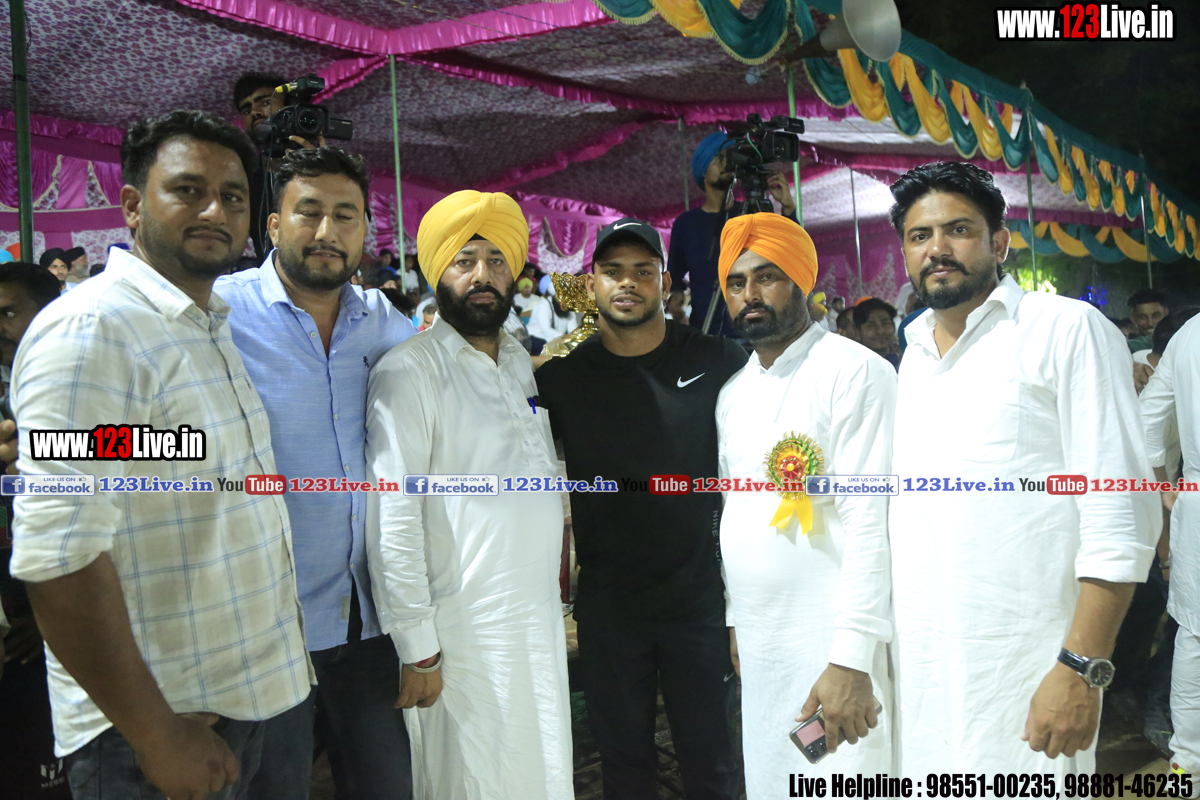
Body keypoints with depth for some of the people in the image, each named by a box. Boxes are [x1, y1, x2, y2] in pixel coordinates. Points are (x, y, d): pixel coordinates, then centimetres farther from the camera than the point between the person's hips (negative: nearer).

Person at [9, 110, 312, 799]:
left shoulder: (214, 326, 9)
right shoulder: (90, 328, -19)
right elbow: (58, 559, -26)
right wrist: (156, 735, -20)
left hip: (248, 693, 8)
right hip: (159, 720, -8)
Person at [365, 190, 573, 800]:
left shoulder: (521, 362, 12)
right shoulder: (408, 371, -13)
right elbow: (391, 519, -16)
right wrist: (417, 648, -16)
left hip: (540, 614, 7)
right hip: (464, 630, -7)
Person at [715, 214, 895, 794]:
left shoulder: (856, 373, -12)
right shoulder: (733, 391, 11)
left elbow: (870, 520, -18)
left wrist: (851, 659, -22)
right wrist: (735, 618, 13)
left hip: (832, 640, -6)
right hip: (757, 639, 7)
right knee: (765, 782, 16)